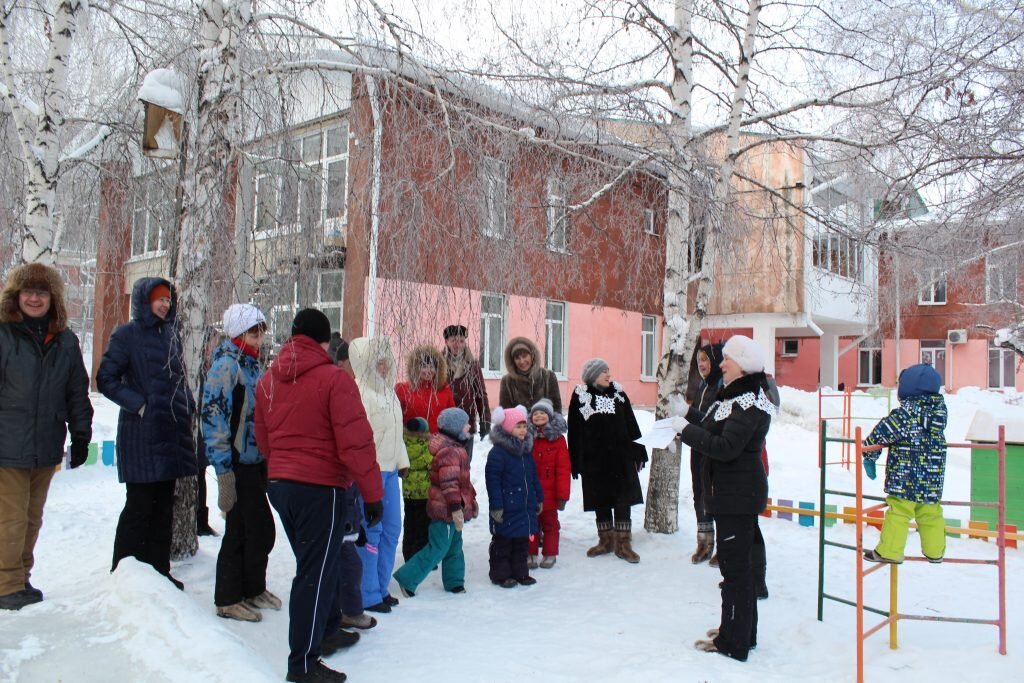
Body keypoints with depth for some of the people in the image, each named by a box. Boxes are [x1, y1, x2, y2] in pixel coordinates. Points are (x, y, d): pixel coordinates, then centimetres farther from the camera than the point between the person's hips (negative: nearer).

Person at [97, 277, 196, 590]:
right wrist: (139, 404, -15)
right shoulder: (127, 335, -4)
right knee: (139, 504, -3)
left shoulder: (171, 334, 14)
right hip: (141, 433, -6)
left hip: (172, 432, 6)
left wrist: (188, 407, 9)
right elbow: (106, 379, -7)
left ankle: (159, 570, 20)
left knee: (163, 505, 11)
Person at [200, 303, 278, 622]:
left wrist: (269, 458, 21)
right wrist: (224, 471, -20)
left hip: (257, 461, 8)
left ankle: (252, 588, 32)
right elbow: (214, 418, -18)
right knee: (259, 529, -1)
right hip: (238, 464, -8)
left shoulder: (252, 365, 14)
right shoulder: (225, 365, -13)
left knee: (256, 528, 15)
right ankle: (228, 599, 15)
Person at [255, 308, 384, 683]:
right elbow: (356, 442, -18)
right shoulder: (334, 379, -15)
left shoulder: (267, 381, 7)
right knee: (315, 573, 1)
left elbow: (263, 440, 15)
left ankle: (328, 630, 38)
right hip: (321, 487, -7)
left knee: (316, 562, 23)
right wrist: (372, 493, -11)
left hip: (279, 484, 7)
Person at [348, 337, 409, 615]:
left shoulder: (387, 390, 15)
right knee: (371, 532, -3)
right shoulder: (359, 391, -13)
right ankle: (368, 595, 7)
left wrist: (402, 460, 19)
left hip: (390, 469, 9)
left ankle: (380, 588, 24)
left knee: (391, 529, 13)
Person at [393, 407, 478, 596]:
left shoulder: (455, 448, 14)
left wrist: (472, 499, 27)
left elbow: (463, 479, 25)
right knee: (438, 549, -5)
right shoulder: (450, 451, -21)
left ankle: (454, 582, 28)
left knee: (455, 547, 17)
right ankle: (407, 579, 1)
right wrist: (456, 509, -26)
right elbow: (449, 483, -26)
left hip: (451, 510, 11)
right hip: (446, 509, -11)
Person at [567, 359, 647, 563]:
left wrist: (639, 453, 5)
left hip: (621, 458, 1)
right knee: (600, 501, 10)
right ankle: (606, 540, 24)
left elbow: (631, 425, 7)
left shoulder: (618, 393, 4)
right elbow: (575, 431, -2)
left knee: (622, 500, 2)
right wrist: (576, 462, -5)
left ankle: (623, 543, 11)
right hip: (594, 460, -1)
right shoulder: (580, 396, -3)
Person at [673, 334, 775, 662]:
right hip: (732, 492, 11)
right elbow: (715, 429, 15)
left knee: (734, 565, -3)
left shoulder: (749, 403, -20)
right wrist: (689, 415, 6)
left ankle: (733, 642, 7)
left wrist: (687, 430, -21)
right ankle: (742, 631, 33)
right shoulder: (737, 396, 13)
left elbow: (726, 447, -27)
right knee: (736, 562, 19)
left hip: (738, 496, -11)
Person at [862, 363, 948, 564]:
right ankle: (935, 551, 26)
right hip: (933, 476, 7)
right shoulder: (939, 408, 5)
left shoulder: (906, 412, -14)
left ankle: (889, 551, 0)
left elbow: (884, 432, -15)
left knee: (898, 511, -3)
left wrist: (869, 454, -5)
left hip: (904, 475, -6)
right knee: (931, 513, 16)